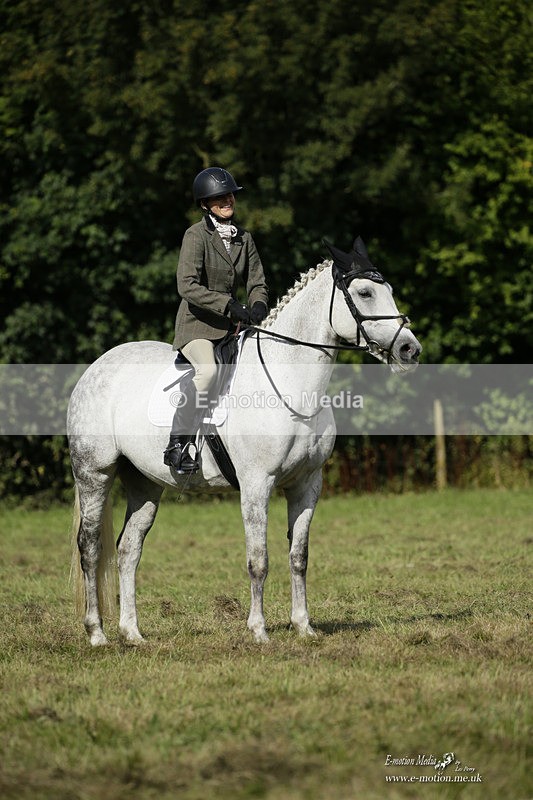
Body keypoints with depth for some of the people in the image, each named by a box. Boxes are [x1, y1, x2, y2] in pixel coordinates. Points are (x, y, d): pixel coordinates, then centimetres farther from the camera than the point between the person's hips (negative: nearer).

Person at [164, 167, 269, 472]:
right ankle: (179, 443, -31)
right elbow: (187, 285, -22)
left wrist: (258, 307, -11)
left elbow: (257, 282, 12)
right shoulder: (196, 235, -11)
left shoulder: (244, 238, 9)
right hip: (196, 324, -7)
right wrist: (231, 306, -28)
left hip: (228, 328, 7)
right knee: (208, 369, -33)